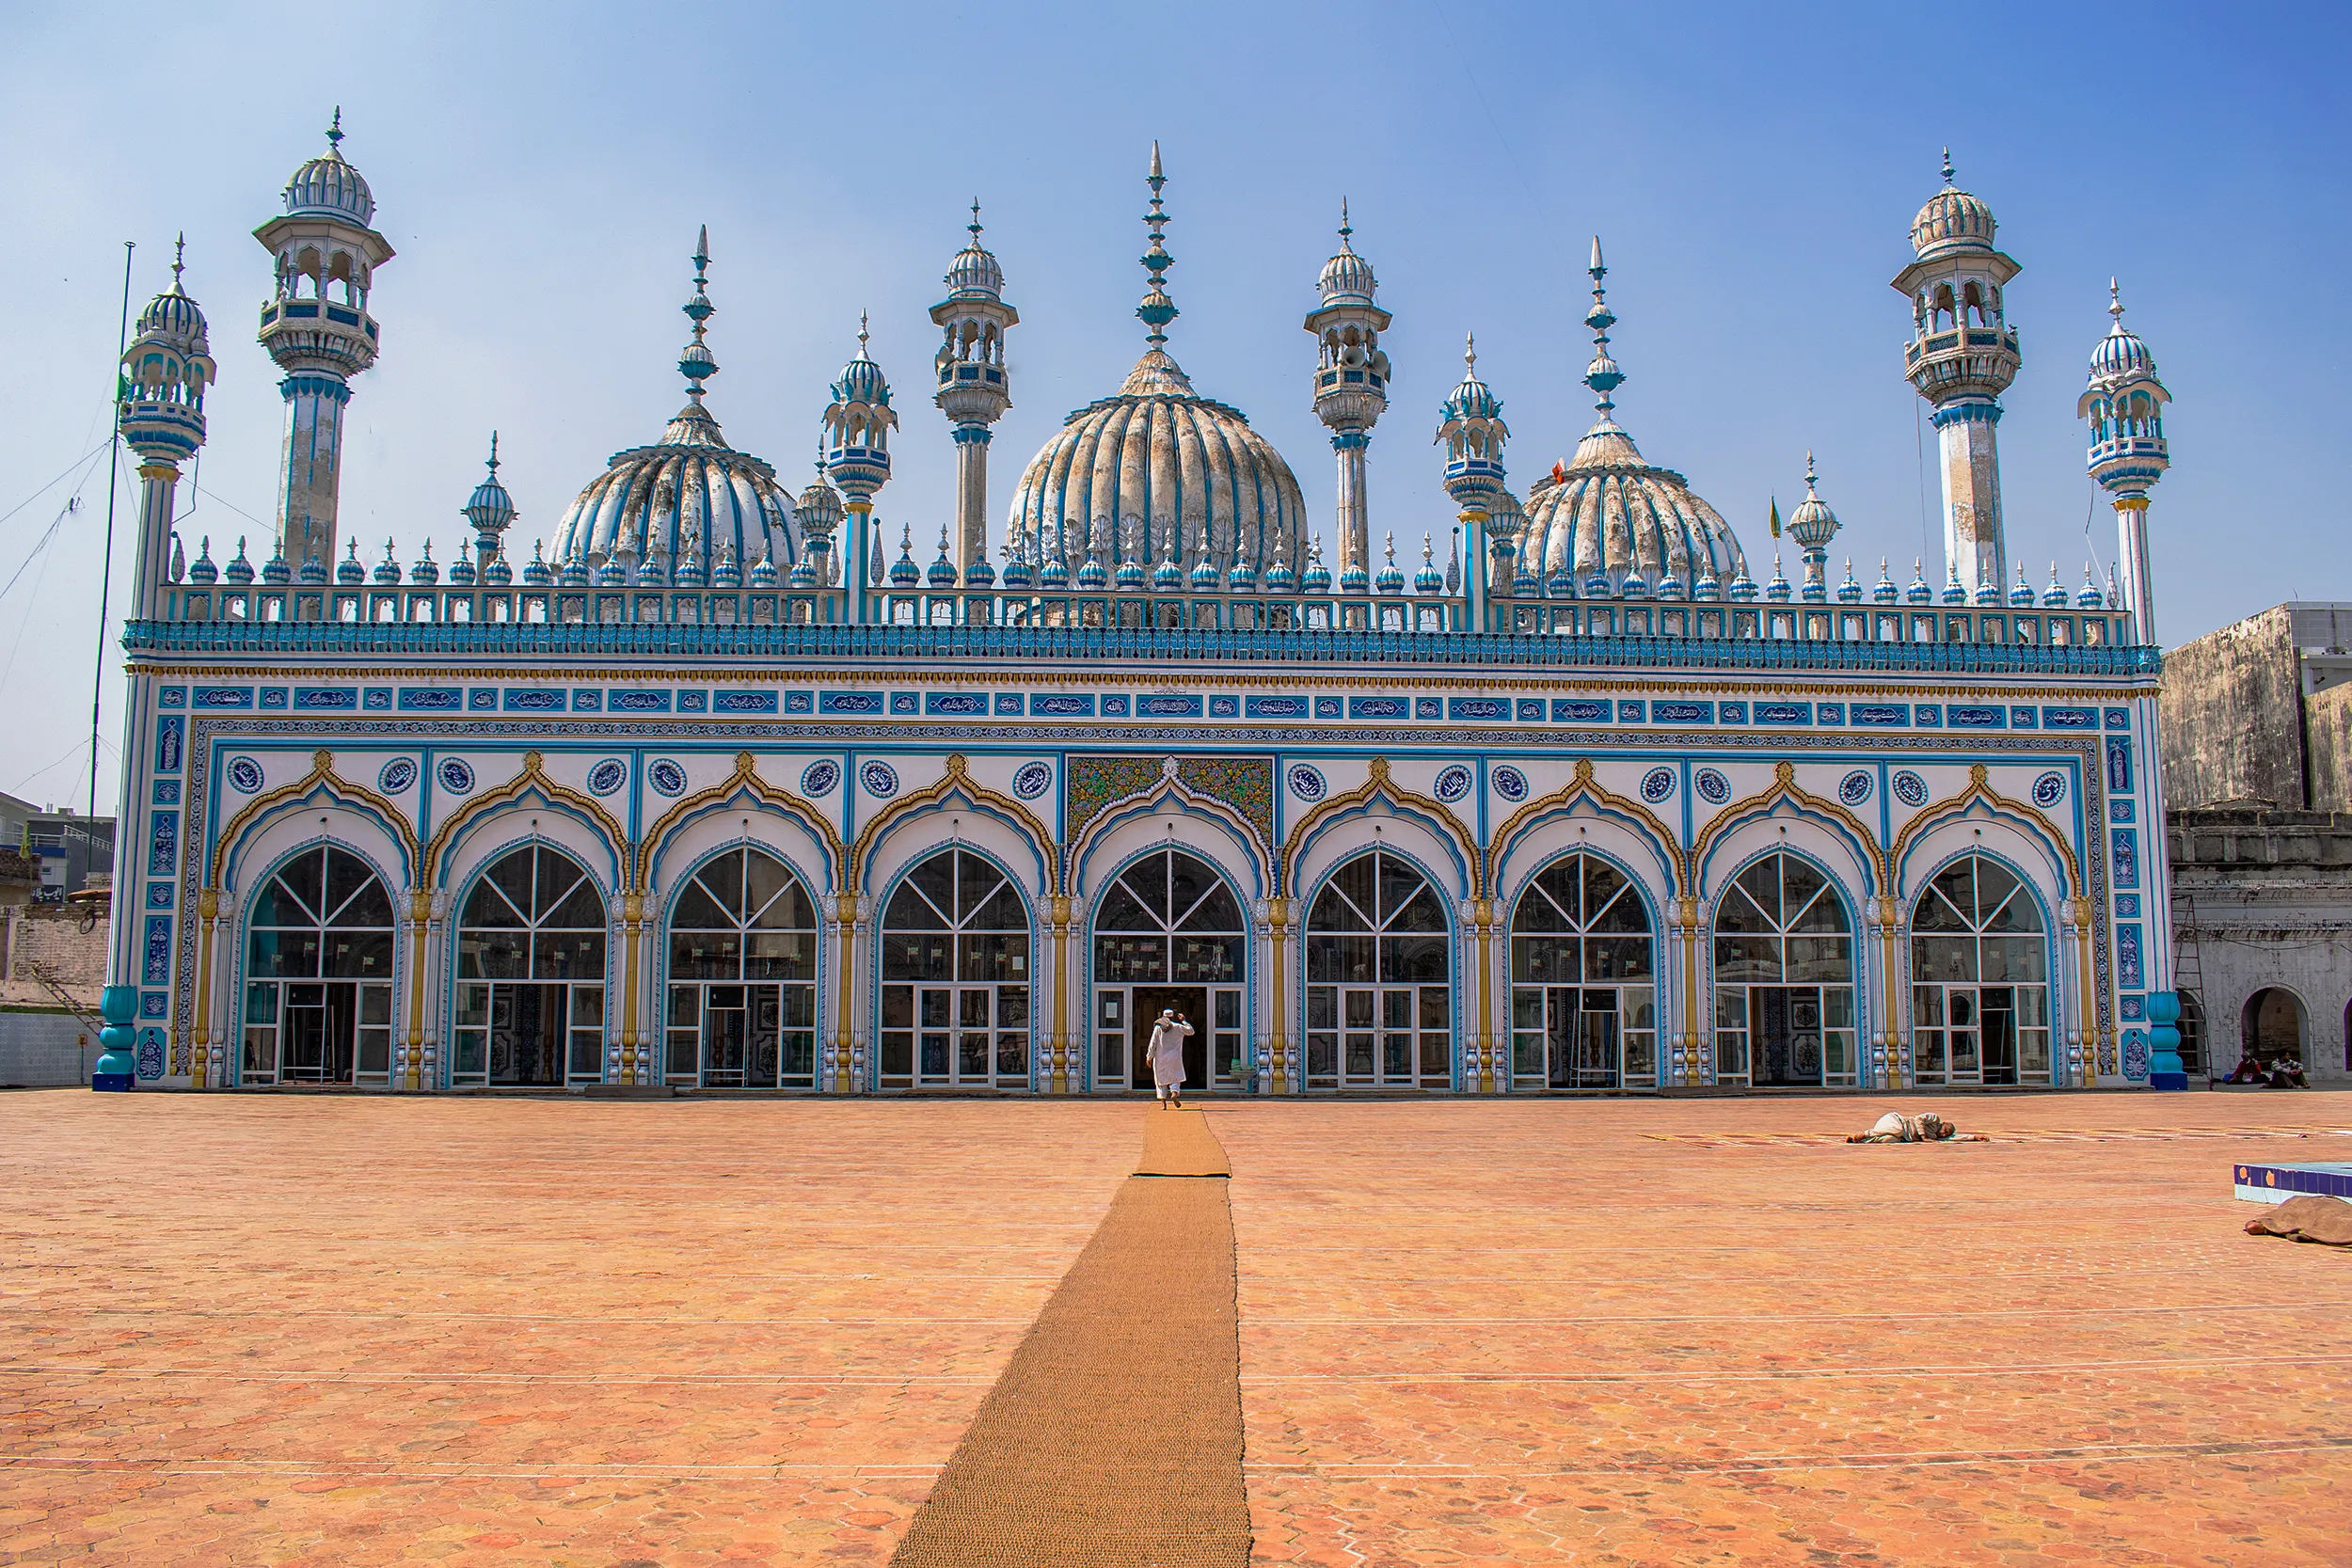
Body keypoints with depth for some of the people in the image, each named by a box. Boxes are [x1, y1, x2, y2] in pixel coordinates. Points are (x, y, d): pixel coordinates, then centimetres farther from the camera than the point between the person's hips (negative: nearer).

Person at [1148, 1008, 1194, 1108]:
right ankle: (1174, 1093, -18)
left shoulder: (1158, 1027, 1)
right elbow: (1191, 1031, 11)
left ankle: (1163, 1101, -1)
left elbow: (1153, 1043, -2)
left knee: (1161, 1079, 7)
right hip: (1174, 1058, 0)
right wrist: (1184, 1021, 18)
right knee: (1175, 1077, 10)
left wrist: (1150, 1056, 0)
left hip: (1160, 1058, 1)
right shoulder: (1178, 1027, -1)